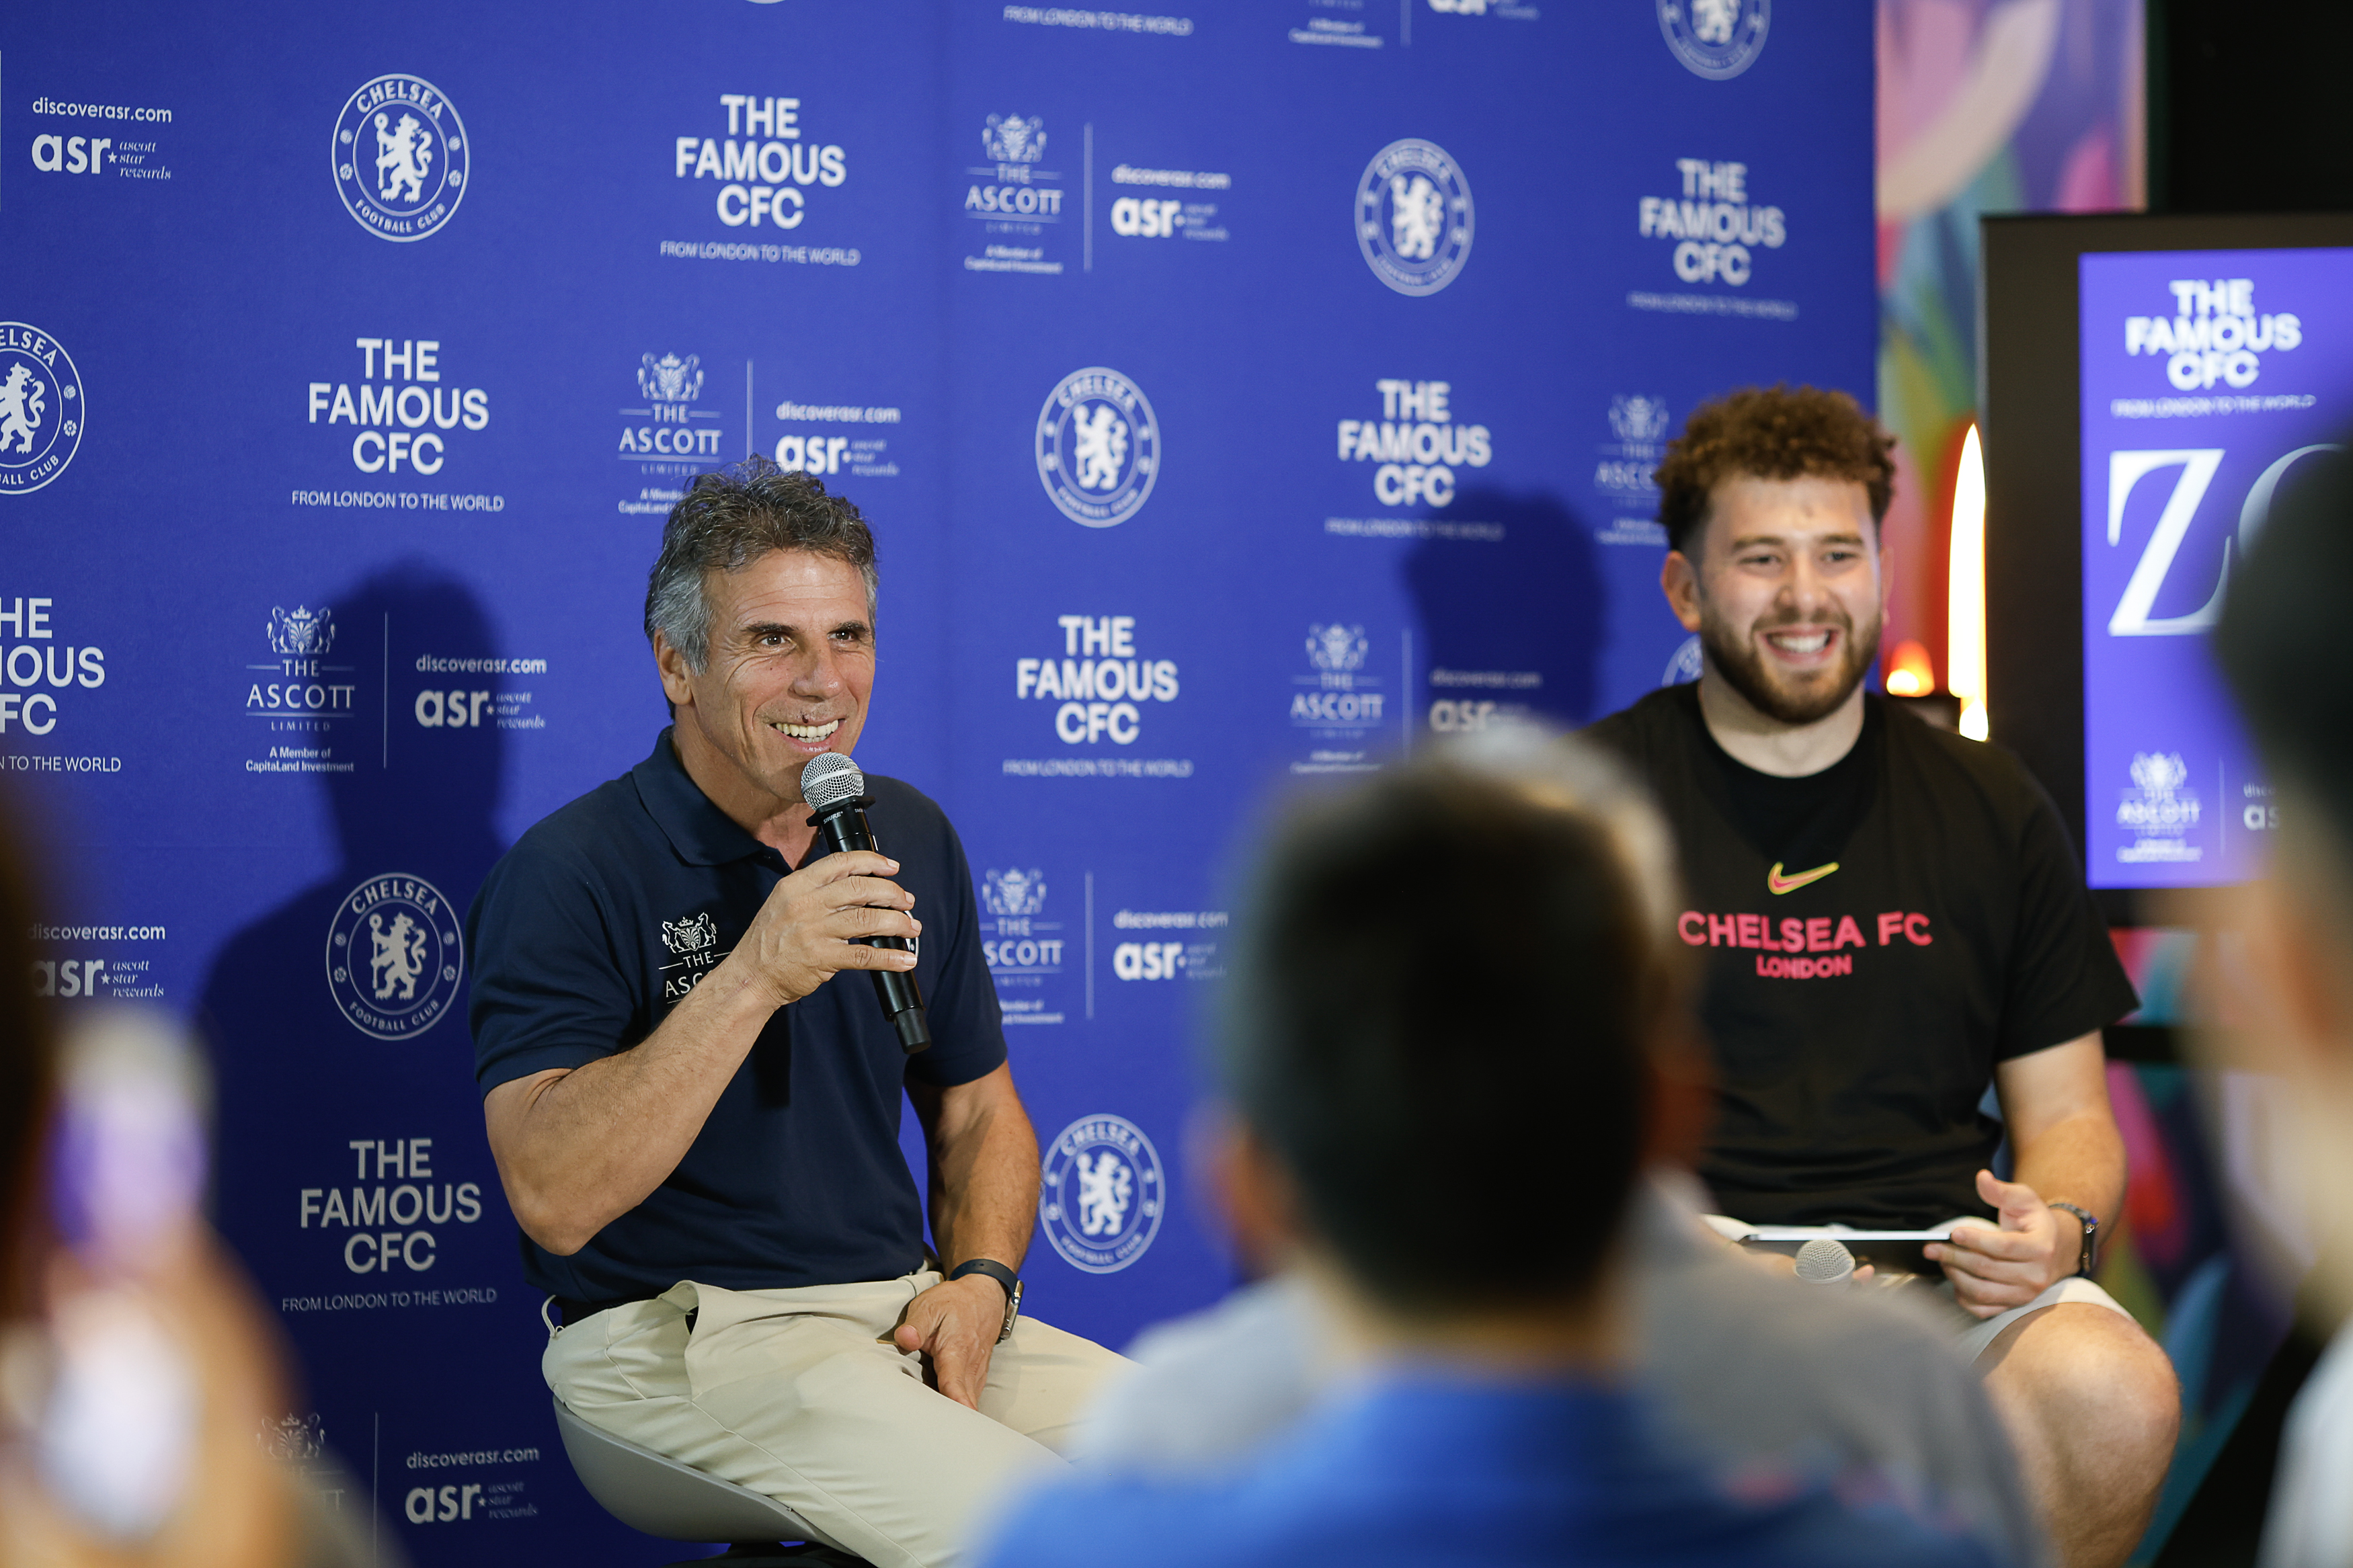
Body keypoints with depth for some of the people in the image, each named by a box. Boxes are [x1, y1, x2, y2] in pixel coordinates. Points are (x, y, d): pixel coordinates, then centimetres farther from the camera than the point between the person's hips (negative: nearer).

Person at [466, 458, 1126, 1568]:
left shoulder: (911, 839, 11)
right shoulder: (568, 875, -10)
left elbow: (978, 1111, 20)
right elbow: (552, 1199, -22)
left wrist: (980, 1280, -1)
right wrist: (751, 979, -27)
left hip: (904, 1308, 7)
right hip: (678, 1333, -7)